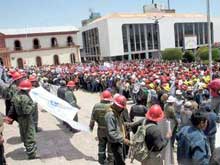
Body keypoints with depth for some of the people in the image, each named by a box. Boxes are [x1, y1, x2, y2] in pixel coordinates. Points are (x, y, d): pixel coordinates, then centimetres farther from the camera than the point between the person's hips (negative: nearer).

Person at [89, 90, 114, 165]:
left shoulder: (96, 106, -10)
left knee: (101, 144, 20)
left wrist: (91, 126, 13)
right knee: (110, 145, 13)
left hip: (101, 129, 3)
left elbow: (93, 118, -2)